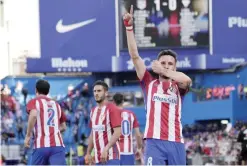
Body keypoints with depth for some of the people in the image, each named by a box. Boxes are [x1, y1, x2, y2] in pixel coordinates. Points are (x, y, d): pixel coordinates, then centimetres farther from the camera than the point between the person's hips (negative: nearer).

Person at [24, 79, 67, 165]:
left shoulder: (34, 102, 7)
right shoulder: (56, 104, 22)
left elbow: (34, 115, -15)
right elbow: (63, 127, 27)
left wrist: (28, 136, -10)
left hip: (41, 146, -3)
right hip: (58, 145, 3)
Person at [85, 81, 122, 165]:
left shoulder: (112, 109, -8)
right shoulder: (93, 111, 16)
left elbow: (117, 132, -16)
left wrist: (106, 149, -25)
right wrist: (88, 153, 17)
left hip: (111, 156, -8)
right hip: (98, 157, 8)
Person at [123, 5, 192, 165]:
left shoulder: (178, 86, 13)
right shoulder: (149, 83, 13)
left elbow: (187, 80, -13)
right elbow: (135, 56, 7)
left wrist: (164, 71, -6)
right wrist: (129, 27, 0)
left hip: (176, 142, 2)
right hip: (154, 142, -1)